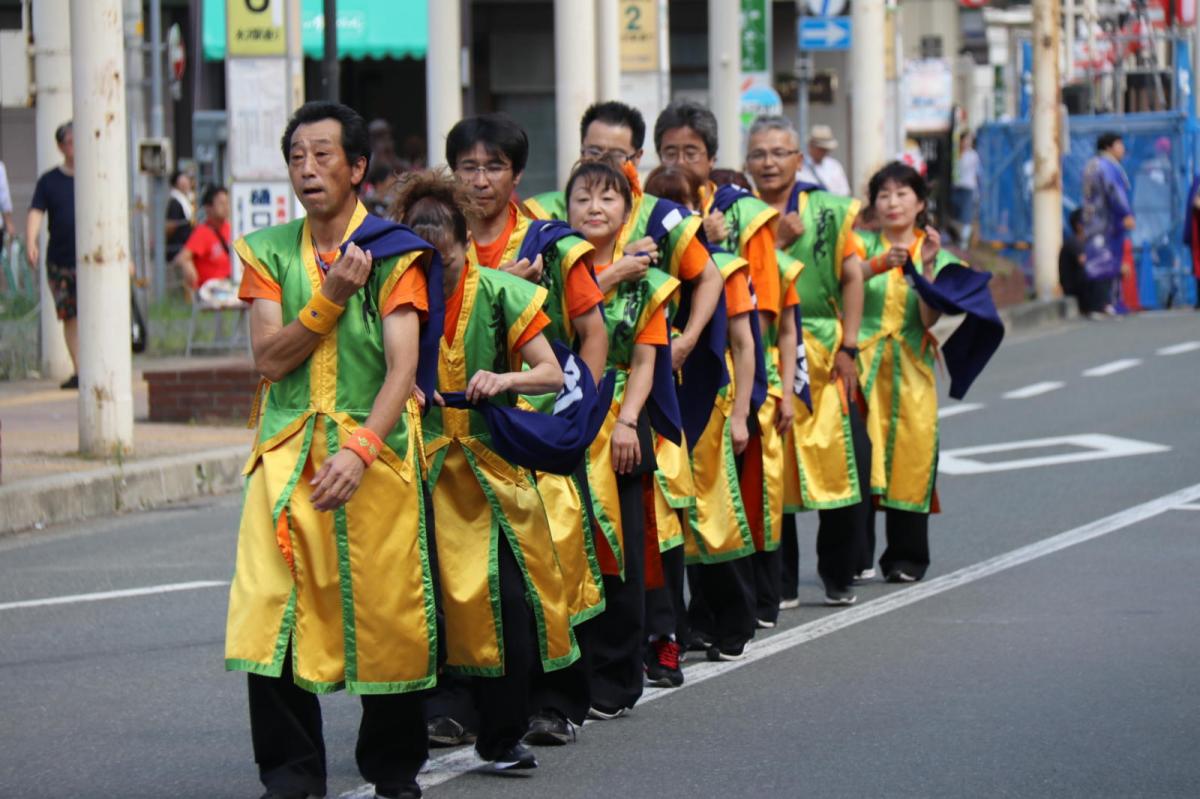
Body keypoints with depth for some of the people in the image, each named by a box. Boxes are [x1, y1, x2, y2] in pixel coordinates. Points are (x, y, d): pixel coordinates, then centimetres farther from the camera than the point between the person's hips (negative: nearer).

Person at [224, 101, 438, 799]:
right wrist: (330, 299, -12)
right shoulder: (269, 252, 10)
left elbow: (404, 366, -9)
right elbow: (269, 358, 2)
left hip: (376, 450, -2)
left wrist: (360, 448, -22)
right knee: (271, 610, -8)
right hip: (288, 449, 2)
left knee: (386, 612, 0)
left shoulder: (395, 253, 1)